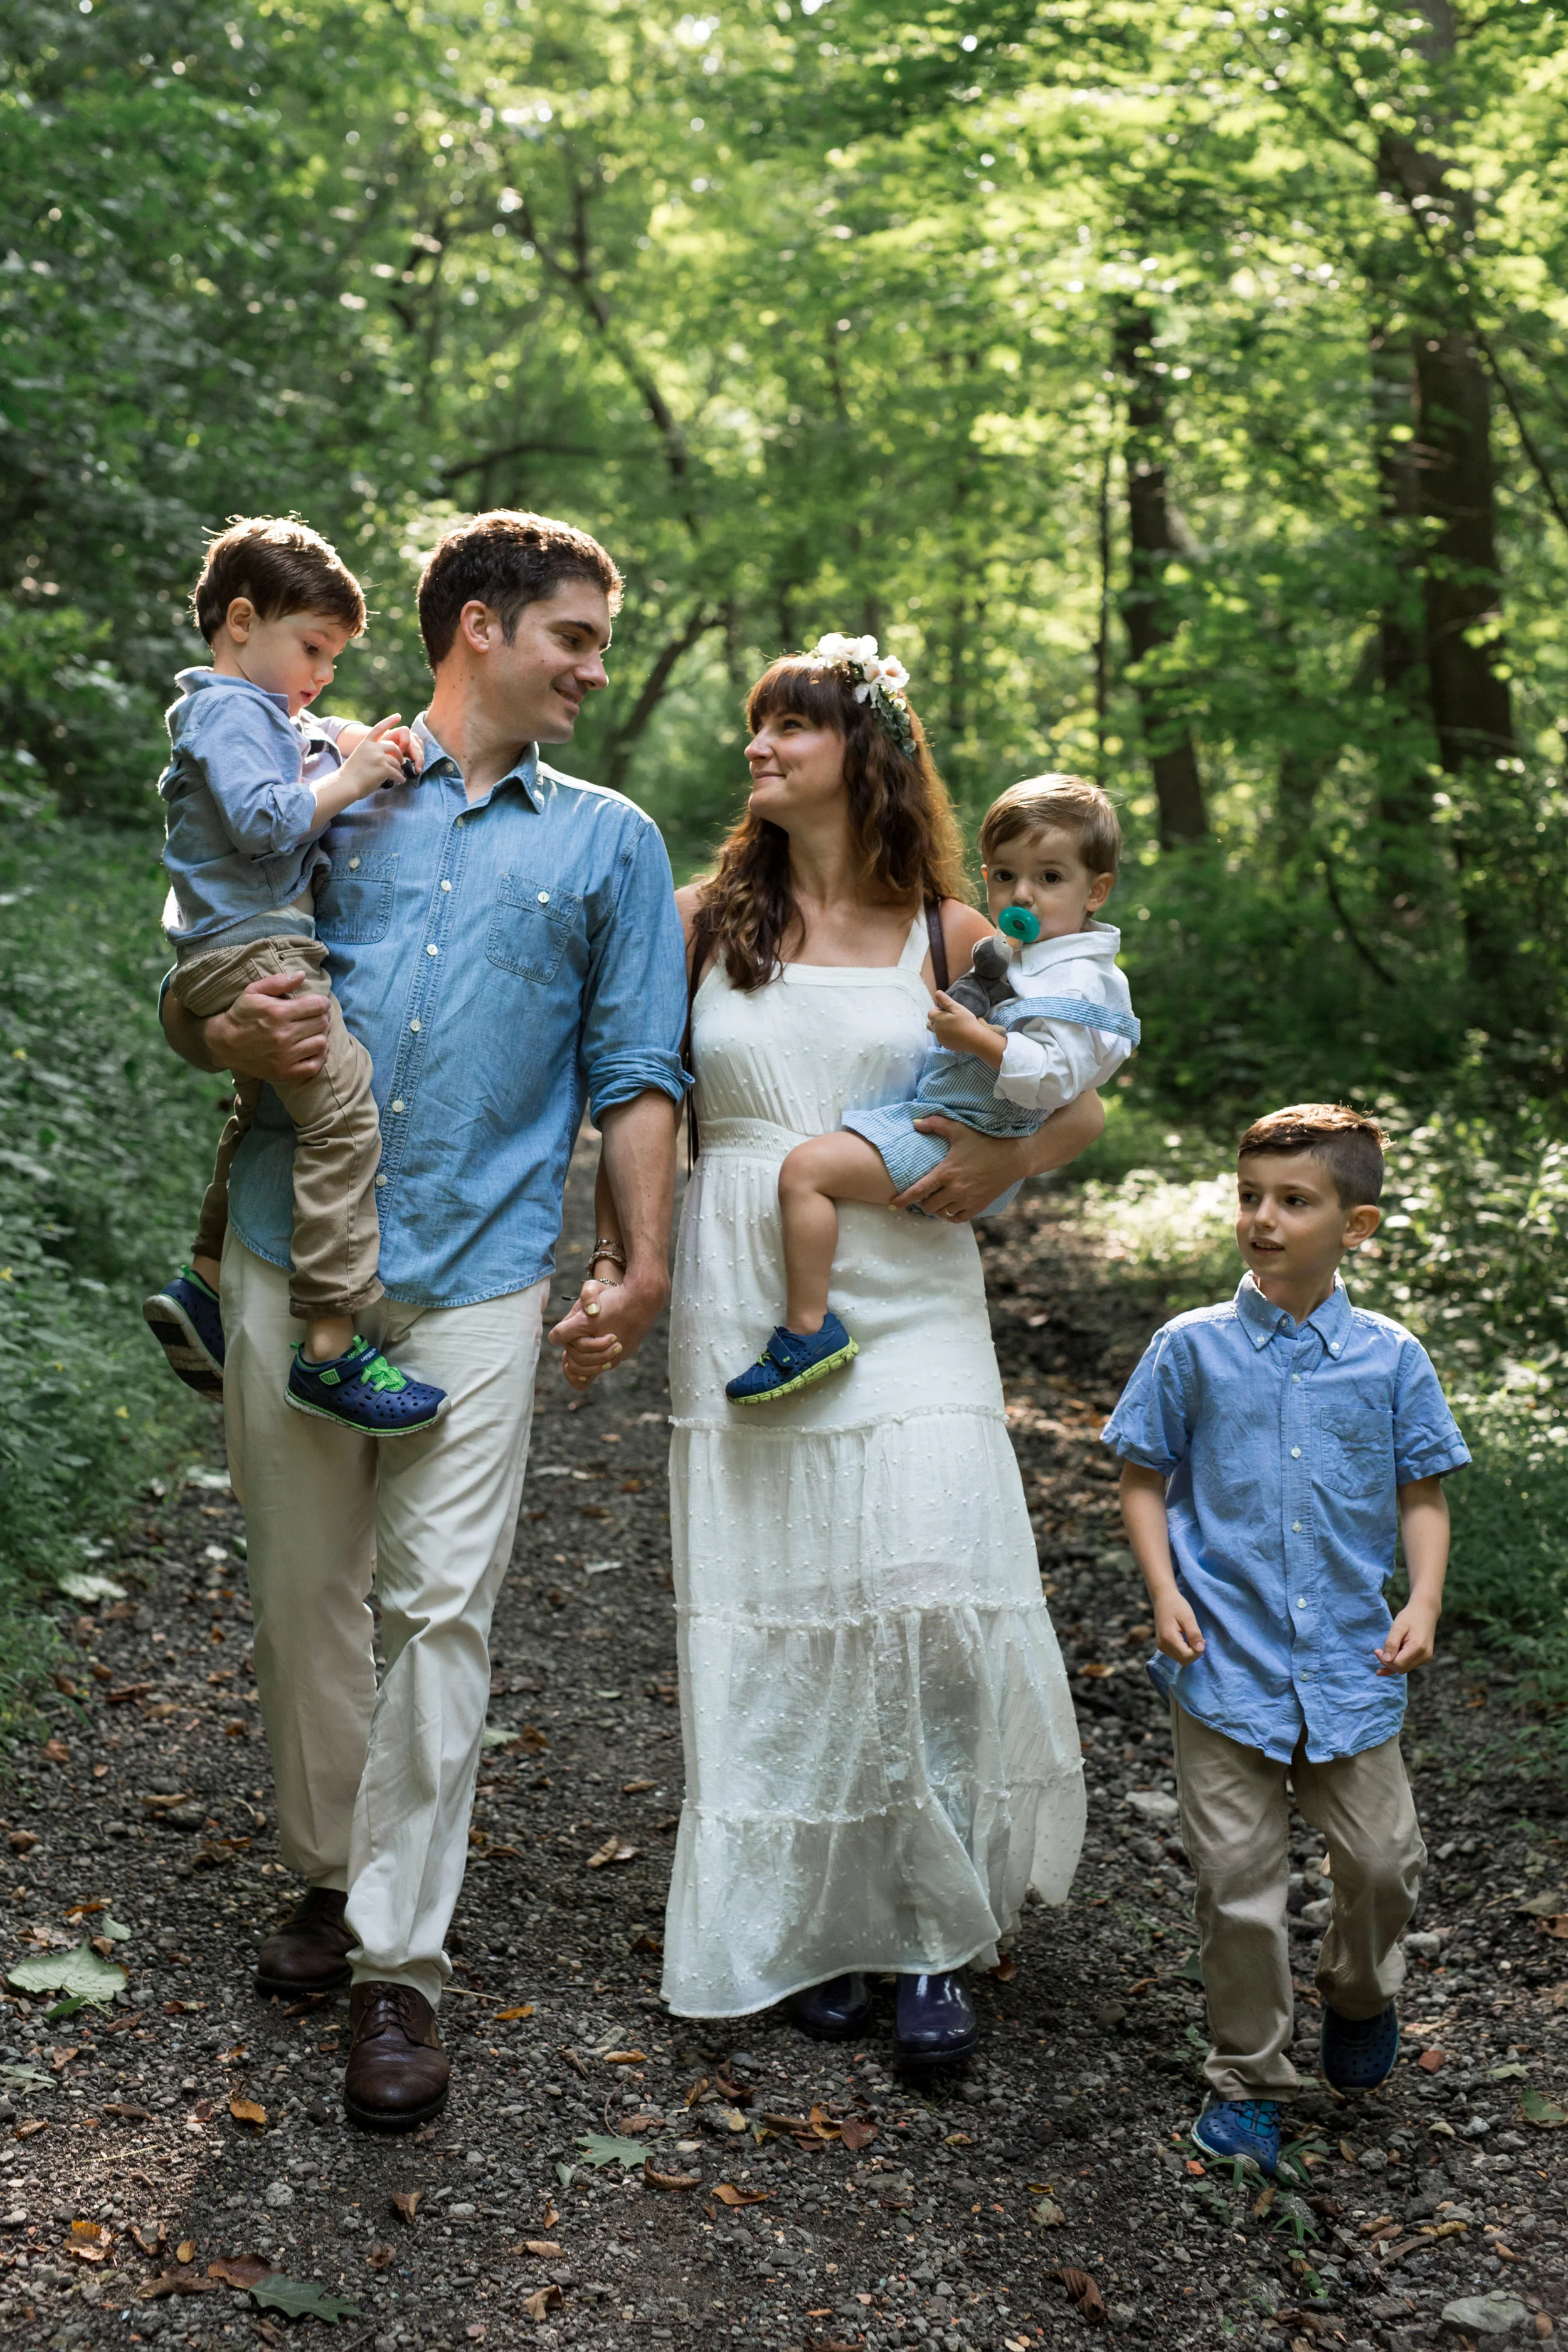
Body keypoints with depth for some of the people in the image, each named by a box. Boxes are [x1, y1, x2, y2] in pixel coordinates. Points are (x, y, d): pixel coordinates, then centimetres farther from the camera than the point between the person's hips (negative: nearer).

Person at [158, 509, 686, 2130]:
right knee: (304, 1592, 9)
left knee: (440, 1608, -6)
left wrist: (645, 1264, 1)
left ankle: (399, 1965, 1)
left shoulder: (609, 844, 13)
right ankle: (327, 1873, 28)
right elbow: (187, 1005, 13)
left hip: (477, 1274, -1)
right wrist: (238, 1036, -11)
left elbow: (634, 1075, 11)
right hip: (290, 1254, 1)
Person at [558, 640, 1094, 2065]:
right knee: (774, 1615, 2)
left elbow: (1081, 1106, 11)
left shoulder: (949, 934, 5)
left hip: (903, 1298, -1)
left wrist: (1004, 1159, -9)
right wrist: (617, 1277, 3)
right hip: (744, 1298, 1)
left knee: (929, 1599, -12)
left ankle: (937, 1940, 3)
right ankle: (814, 1927, 17)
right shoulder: (706, 919, 8)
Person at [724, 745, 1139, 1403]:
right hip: (936, 1120, 12)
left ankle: (808, 1328, -24)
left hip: (952, 1143, -12)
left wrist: (972, 1035, -30)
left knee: (805, 1168, -23)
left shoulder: (1075, 982, -16)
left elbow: (1051, 1077, -29)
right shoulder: (1014, 955, 16)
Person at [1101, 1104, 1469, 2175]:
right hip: (1227, 1664, -1)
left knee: (1386, 1860, 6)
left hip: (1351, 1666, 1)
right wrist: (1165, 1592, -7)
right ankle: (1249, 2079, 21)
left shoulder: (1392, 1358, 0)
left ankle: (1360, 1995, 39)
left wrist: (1424, 1604, -8)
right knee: (1238, 1878, 3)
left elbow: (1423, 1494, 6)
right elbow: (1146, 1478, 5)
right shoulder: (1191, 1350, -2)